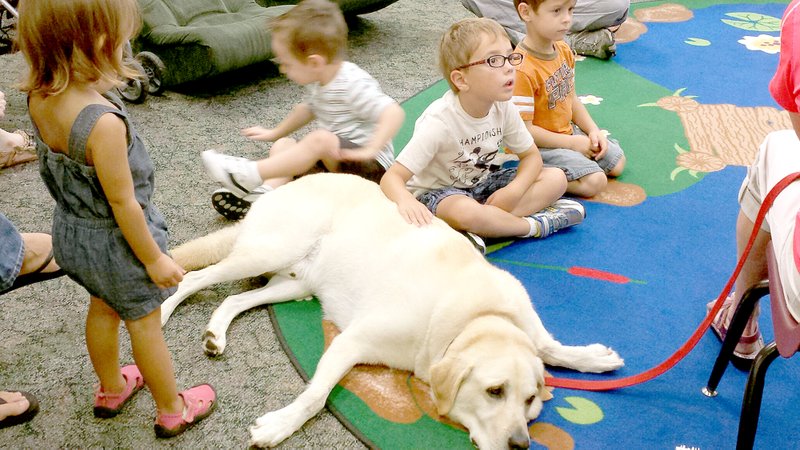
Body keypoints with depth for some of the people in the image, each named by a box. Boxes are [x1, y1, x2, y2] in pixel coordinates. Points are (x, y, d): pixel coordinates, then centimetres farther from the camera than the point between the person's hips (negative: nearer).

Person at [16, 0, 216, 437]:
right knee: (145, 324, 13)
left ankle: (111, 388, 53)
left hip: (72, 231, 7)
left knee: (102, 307, 29)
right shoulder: (102, 122, -37)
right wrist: (154, 258, -16)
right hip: (115, 241, -7)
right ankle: (172, 411, 35)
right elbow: (123, 203, -26)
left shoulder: (39, 98, -16)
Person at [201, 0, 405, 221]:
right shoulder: (319, 81, 5)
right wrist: (275, 133, 29)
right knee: (283, 145, -4)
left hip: (372, 167, -9)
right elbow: (309, 108, 26)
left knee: (320, 139, -31)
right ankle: (267, 193, -29)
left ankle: (248, 174, -27)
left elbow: (394, 112, -33)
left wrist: (370, 150, -40)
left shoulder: (353, 85, -22)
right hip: (333, 158, 9)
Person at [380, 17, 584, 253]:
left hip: (483, 183, 7)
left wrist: (514, 190, -19)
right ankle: (535, 225, -15)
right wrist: (406, 201, -55)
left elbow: (531, 156, 2)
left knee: (556, 178, -6)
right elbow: (393, 176, -31)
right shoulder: (440, 122, -29)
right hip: (438, 192, -7)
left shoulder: (504, 108, -11)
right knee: (468, 213, -41)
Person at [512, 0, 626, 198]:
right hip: (538, 146, -9)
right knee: (594, 182, -20)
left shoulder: (564, 50, 0)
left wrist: (593, 130, -1)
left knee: (617, 163, 14)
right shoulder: (522, 70, -29)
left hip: (568, 132, 9)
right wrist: (572, 143, -19)